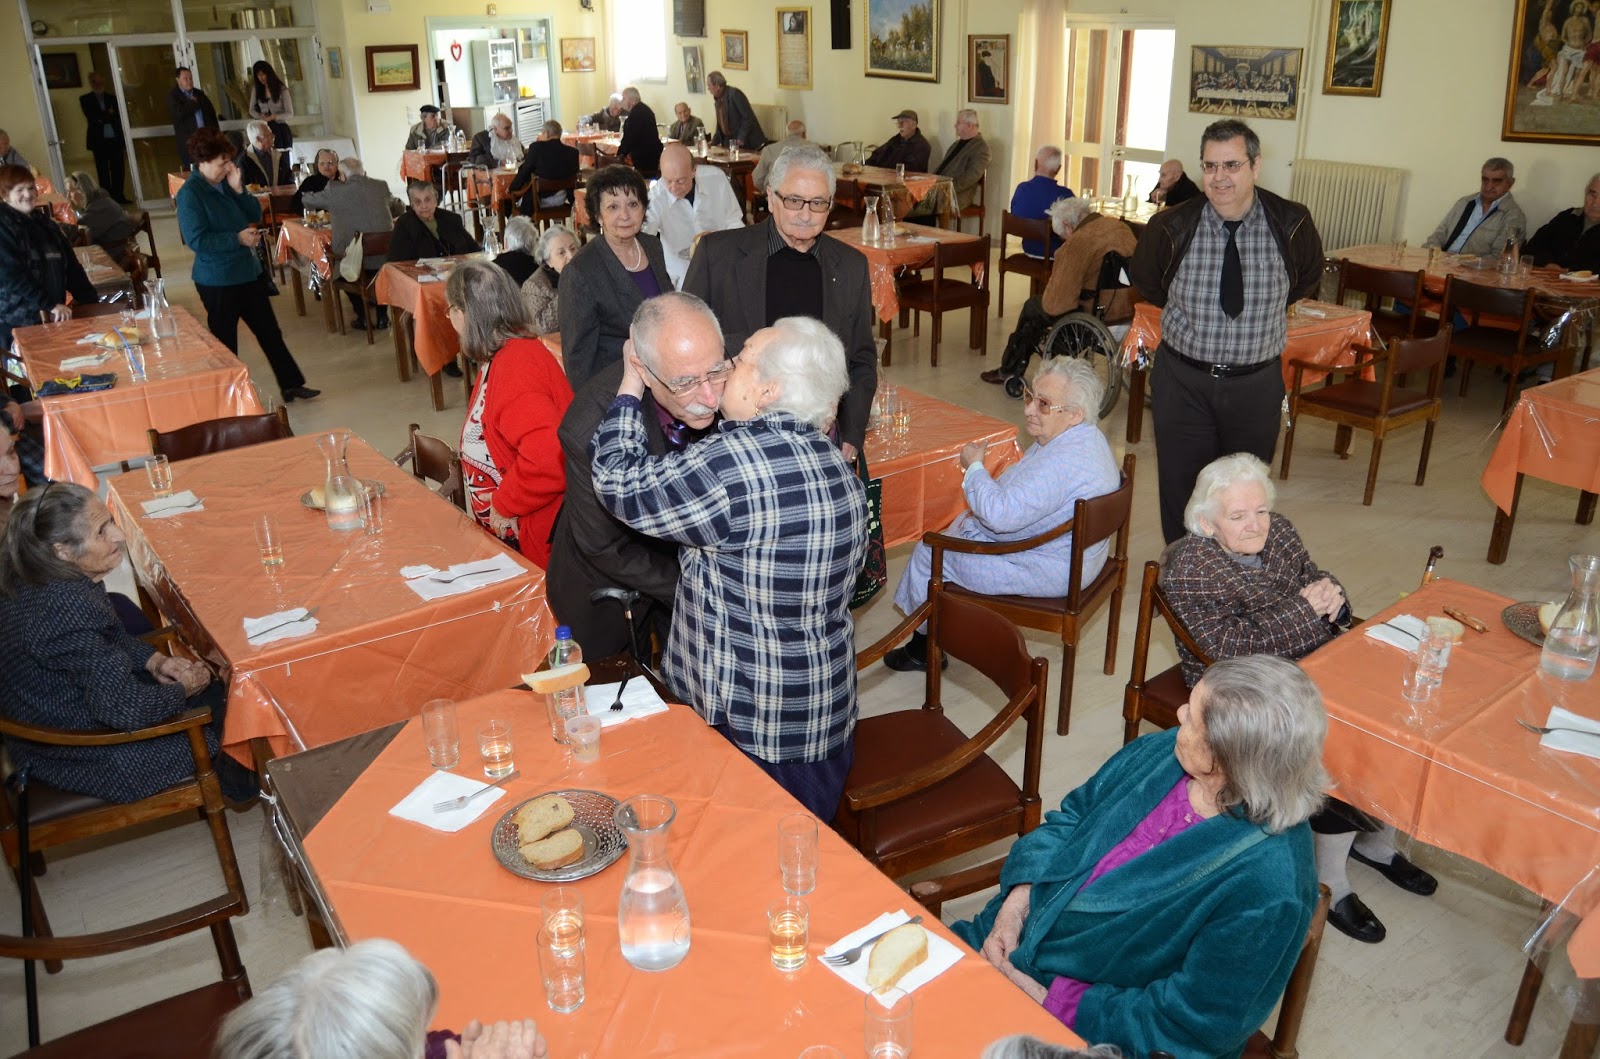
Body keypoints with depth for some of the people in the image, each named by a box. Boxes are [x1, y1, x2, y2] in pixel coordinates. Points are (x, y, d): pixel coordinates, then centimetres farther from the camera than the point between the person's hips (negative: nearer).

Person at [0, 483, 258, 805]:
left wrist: (153, 659, -3)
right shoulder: (65, 610, -37)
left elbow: (110, 635, 12)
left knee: (215, 693, 12)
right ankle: (241, 784, 36)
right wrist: (183, 688, -15)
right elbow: (126, 711, -33)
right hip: (71, 754, -9)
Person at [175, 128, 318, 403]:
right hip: (217, 281, -7)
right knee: (225, 341, 5)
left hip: (249, 271, 7)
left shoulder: (226, 182, 5)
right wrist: (238, 238, -22)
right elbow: (196, 239, -21)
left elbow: (256, 215, 6)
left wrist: (239, 189, -9)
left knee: (270, 331, 13)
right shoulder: (189, 194, -16)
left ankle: (291, 385, 22)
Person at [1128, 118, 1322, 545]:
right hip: (1183, 379, 0)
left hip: (1256, 384, 0)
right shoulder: (1172, 226, -12)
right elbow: (1144, 278, 11)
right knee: (1180, 489, 8)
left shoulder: (1291, 223, -10)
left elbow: (1308, 277, 13)